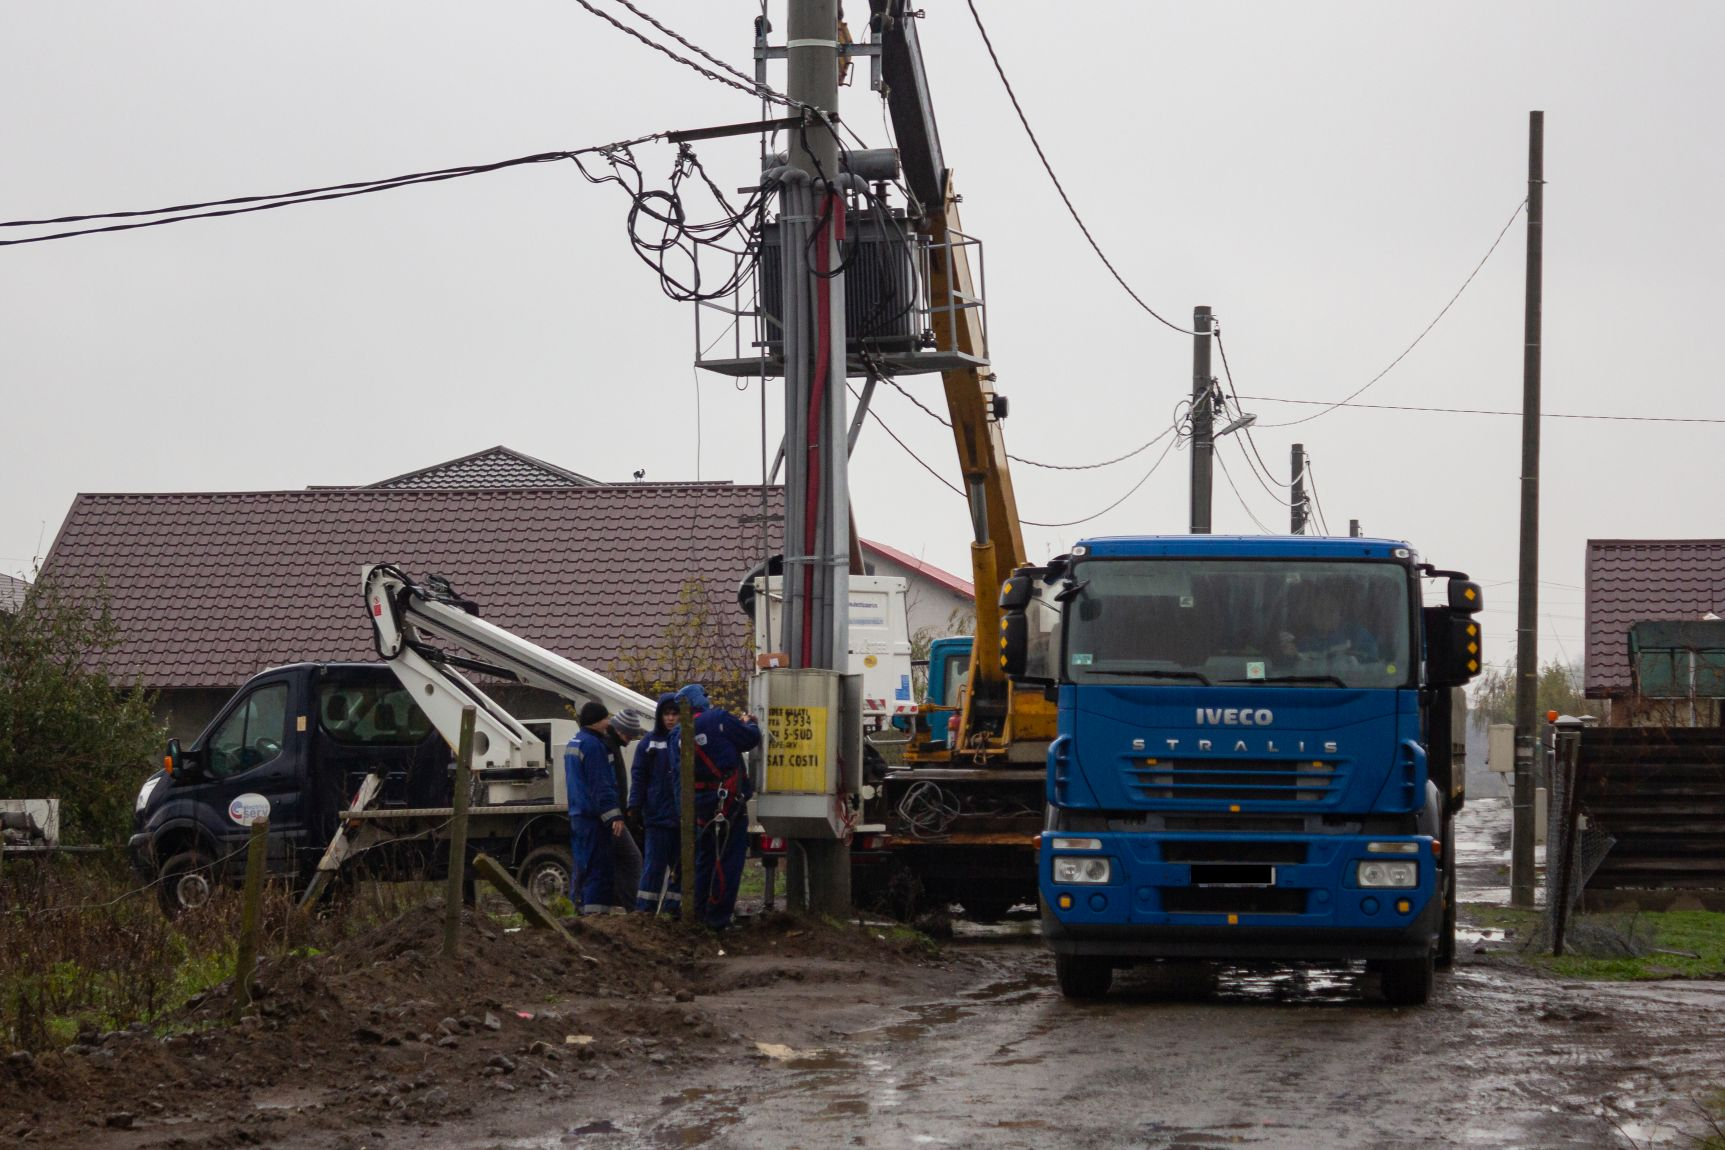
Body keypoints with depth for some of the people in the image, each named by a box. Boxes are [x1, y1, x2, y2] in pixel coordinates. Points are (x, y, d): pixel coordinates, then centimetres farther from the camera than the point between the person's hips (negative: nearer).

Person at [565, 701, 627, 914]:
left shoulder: (574, 743, 18)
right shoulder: (593, 745, -14)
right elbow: (601, 785, -19)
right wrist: (614, 815, -21)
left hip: (576, 814, 10)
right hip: (593, 816, -10)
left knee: (583, 865, 14)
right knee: (600, 865, -10)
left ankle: (579, 906, 17)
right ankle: (596, 910, -14)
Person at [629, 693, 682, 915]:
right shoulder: (650, 741, 5)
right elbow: (638, 776, 4)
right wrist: (635, 806, -5)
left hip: (683, 814, 1)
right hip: (658, 814, -1)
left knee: (680, 863, 5)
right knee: (654, 863, -1)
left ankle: (673, 907, 12)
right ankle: (645, 909, 2)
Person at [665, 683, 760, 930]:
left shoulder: (677, 736, 5)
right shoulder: (719, 719, -12)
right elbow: (750, 739, -6)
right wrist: (749, 723, 16)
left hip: (699, 803, 6)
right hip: (728, 799, -6)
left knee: (704, 857, 18)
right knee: (728, 859, -1)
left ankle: (700, 913, 23)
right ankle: (718, 917, -2)